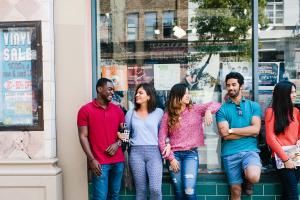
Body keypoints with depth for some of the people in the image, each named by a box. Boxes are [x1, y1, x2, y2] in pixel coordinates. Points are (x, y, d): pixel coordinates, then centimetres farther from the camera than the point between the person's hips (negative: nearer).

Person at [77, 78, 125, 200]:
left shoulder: (117, 110, 11)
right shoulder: (85, 110, -2)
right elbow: (83, 136, -5)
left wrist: (117, 143, -5)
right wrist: (91, 159, -13)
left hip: (118, 161, 4)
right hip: (99, 162, -4)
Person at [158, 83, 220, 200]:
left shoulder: (195, 110, 4)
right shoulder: (168, 115, 2)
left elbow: (216, 104, 4)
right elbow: (161, 139, 0)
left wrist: (208, 111, -18)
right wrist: (170, 158, -6)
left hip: (191, 153, 0)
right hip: (175, 154, 1)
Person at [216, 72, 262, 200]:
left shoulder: (253, 106, 7)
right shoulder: (222, 109, 3)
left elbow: (256, 129, -6)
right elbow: (225, 135, -8)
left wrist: (231, 130, -8)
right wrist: (248, 132, -6)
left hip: (250, 150, 0)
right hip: (230, 153, 0)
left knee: (254, 177, -28)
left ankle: (247, 178, 8)